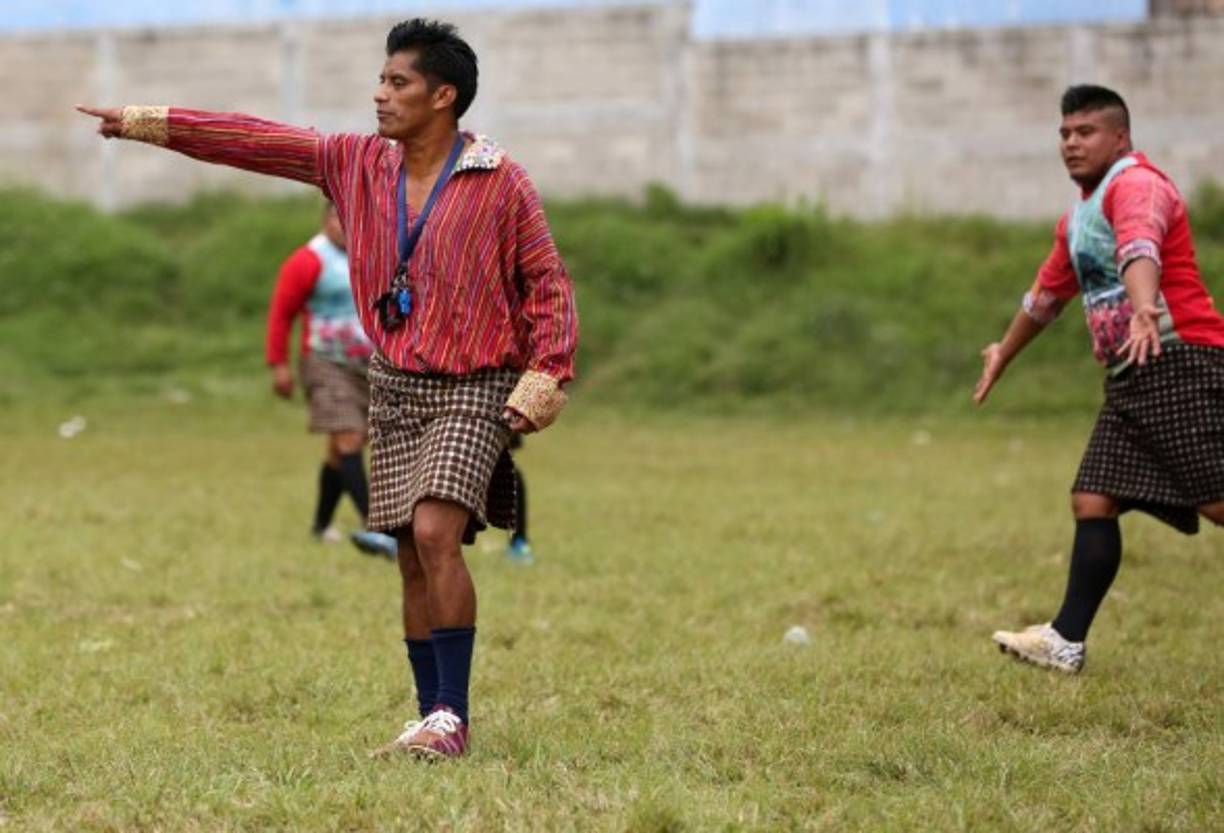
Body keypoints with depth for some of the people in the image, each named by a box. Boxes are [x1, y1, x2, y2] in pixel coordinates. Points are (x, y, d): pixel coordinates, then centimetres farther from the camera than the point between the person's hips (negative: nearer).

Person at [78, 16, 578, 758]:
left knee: (435, 533, -21)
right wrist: (146, 123, 7)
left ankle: (452, 717, -18)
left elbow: (549, 284, -5)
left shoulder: (500, 181, -8)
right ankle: (434, 722, 8)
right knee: (414, 559, 4)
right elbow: (255, 141, 8)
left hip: (473, 389, -5)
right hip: (395, 387, 6)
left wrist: (542, 382, -14)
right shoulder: (359, 163, 6)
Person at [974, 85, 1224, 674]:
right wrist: (1004, 352, 50)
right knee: (1093, 500, 3)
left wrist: (1145, 312, -51)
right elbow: (1047, 294, 38)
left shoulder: (1136, 184, -9)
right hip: (1130, 379, 9)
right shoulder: (1079, 216, 21)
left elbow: (1141, 249, -32)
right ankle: (1067, 642, 5)